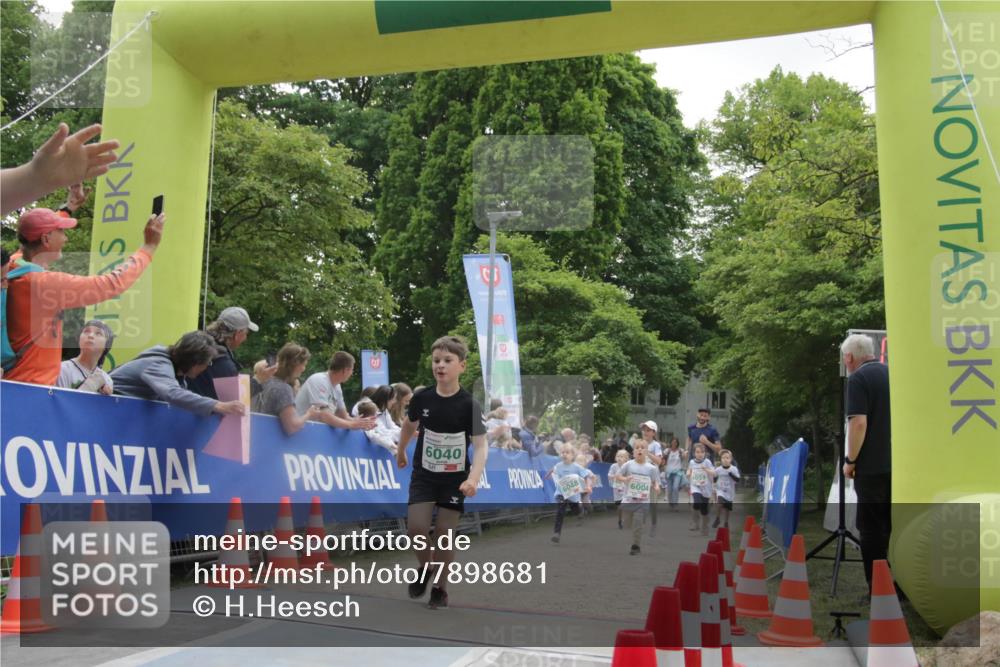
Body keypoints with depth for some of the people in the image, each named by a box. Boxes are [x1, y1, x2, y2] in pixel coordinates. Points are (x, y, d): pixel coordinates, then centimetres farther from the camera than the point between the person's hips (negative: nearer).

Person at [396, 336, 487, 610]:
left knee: (444, 533, 1)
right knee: (416, 528, -10)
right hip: (423, 474, 2)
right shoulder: (421, 398, -8)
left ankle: (440, 587, 21)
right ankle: (425, 569, 20)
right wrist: (401, 452, 27)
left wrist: (474, 478, -36)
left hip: (455, 478, -2)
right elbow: (409, 424, 13)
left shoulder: (469, 405, -17)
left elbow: (481, 445, -21)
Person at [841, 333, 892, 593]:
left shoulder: (858, 379, -11)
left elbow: (859, 423, -20)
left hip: (873, 467, -7)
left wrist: (850, 460, -10)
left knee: (872, 528, 1)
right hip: (900, 464, 7)